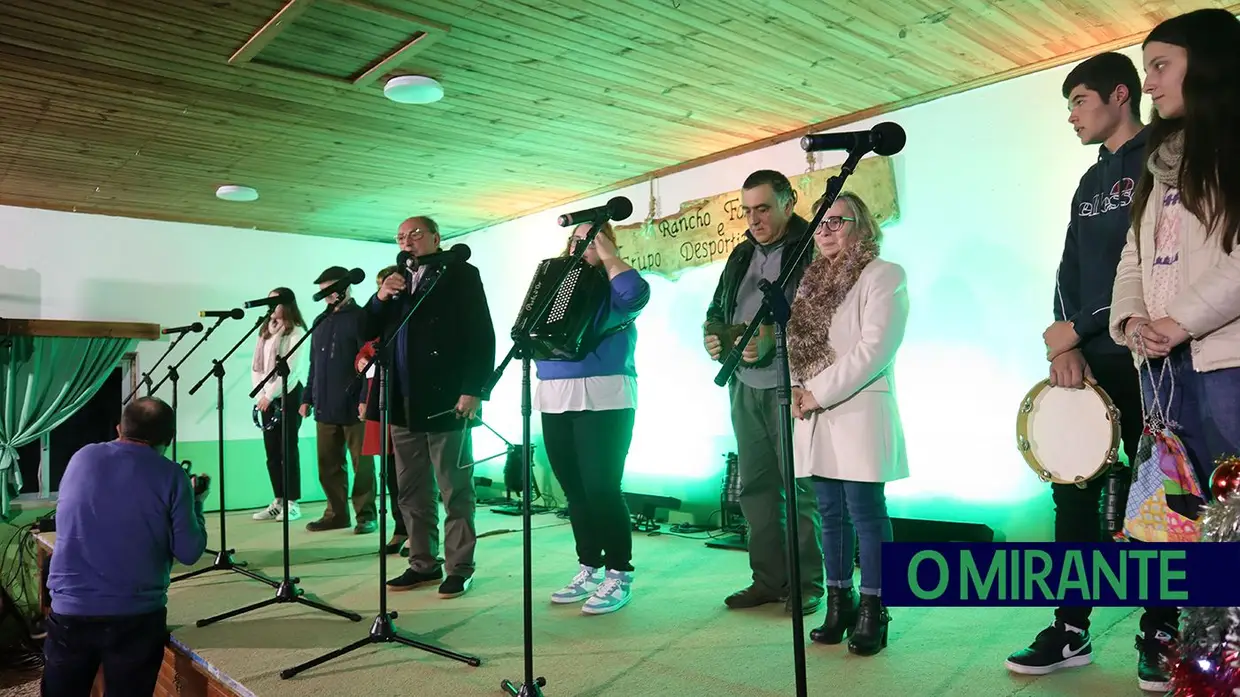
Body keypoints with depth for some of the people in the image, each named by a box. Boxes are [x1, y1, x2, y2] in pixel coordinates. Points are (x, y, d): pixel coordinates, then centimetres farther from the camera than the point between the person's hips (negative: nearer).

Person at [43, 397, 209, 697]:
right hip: (136, 616, -3)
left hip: (68, 610, 3)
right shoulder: (172, 476, -7)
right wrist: (195, 504, 10)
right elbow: (189, 552, -6)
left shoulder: (81, 458, 5)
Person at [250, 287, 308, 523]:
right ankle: (279, 501, 15)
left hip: (288, 395, -7)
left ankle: (293, 503, 2)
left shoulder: (296, 331, -6)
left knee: (288, 449, -4)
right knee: (271, 450, 7)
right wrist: (261, 393, 0)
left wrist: (270, 394, -13)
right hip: (267, 397, 7)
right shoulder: (266, 331, 15)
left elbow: (290, 368, -13)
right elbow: (256, 365, 13)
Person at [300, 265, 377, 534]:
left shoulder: (360, 317, -4)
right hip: (325, 407, 7)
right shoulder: (321, 322, 17)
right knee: (328, 466, 10)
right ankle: (336, 513, 20)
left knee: (361, 464, 1)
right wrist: (308, 397, 14)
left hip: (353, 406, -7)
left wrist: (366, 398, -18)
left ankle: (366, 514, 9)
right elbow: (314, 365, 20)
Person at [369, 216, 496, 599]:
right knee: (411, 492, 12)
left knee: (456, 491, 1)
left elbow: (481, 336, -8)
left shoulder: (461, 274, 0)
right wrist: (380, 298, -3)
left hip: (446, 401, -6)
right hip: (404, 404, 7)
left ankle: (459, 568, 10)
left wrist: (473, 390, -17)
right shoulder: (396, 282, 19)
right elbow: (370, 333, 14)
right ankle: (423, 564, 22)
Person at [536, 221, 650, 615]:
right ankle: (589, 569, 20)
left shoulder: (611, 286, 2)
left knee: (601, 488, -8)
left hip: (603, 400, -6)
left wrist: (609, 257, -9)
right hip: (554, 399, 6)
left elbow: (637, 295, -20)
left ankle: (619, 575, 3)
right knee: (574, 490, 9)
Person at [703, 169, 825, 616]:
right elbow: (717, 308, 20)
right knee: (755, 485, 9)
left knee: (801, 487, -2)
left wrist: (772, 338, -26)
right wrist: (713, 335, -1)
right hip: (746, 386, 7)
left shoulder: (812, 250, -6)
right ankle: (768, 579, 20)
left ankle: (807, 584, 12)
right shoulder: (742, 254, 16)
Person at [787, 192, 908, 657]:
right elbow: (795, 342, 16)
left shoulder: (883, 276, -3)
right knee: (831, 514, 11)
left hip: (859, 414, -6)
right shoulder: (811, 280, 17)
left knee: (866, 514, -2)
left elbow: (874, 349, -14)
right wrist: (797, 390, -2)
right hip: (815, 415, 6)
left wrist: (818, 392, -15)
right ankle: (839, 603, 21)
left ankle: (872, 612, 8)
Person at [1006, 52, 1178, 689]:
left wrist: (1077, 327, -13)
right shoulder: (1090, 184, 19)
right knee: (1074, 492, 4)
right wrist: (1065, 345, -3)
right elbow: (1070, 274, 12)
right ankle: (1071, 630, 11)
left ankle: (1161, 635, 15)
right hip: (1089, 362, 6)